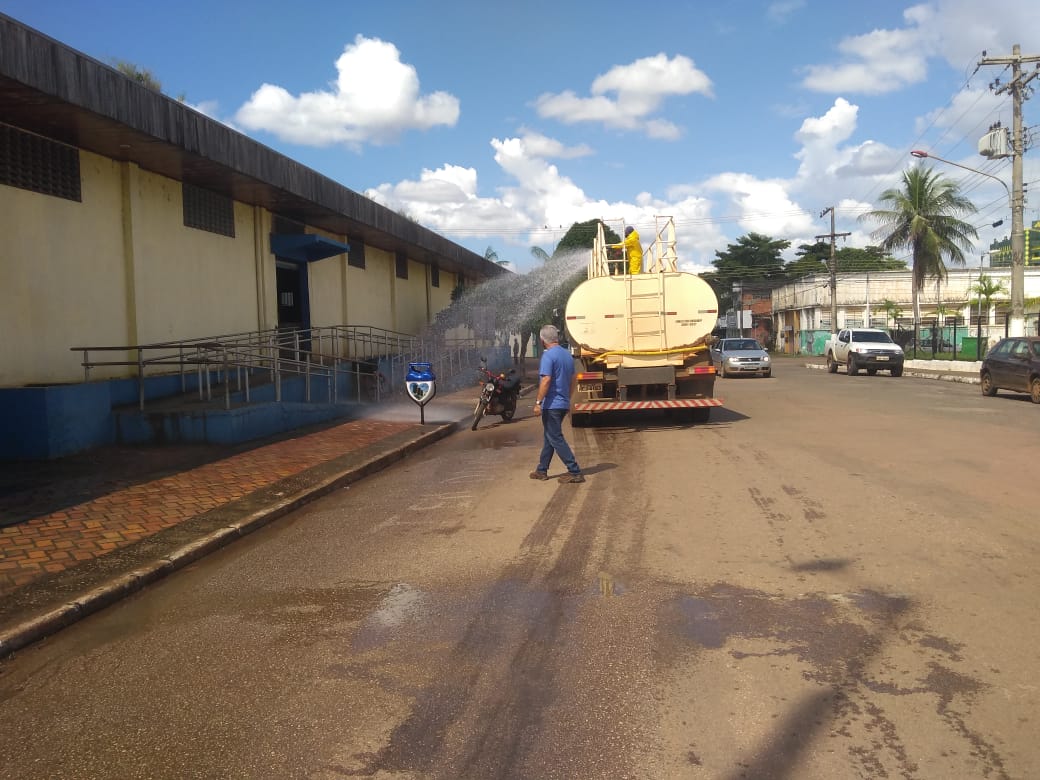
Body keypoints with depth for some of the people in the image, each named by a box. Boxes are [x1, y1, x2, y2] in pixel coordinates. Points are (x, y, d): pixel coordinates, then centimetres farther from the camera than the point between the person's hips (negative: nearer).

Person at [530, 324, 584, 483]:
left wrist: (538, 402, -20)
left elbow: (546, 380, -23)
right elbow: (572, 380, 17)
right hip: (563, 404, 9)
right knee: (549, 437, 17)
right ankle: (542, 470, 24)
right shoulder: (568, 355, 11)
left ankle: (575, 472, -7)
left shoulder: (548, 355, -15)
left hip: (551, 404, -9)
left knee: (556, 439, -4)